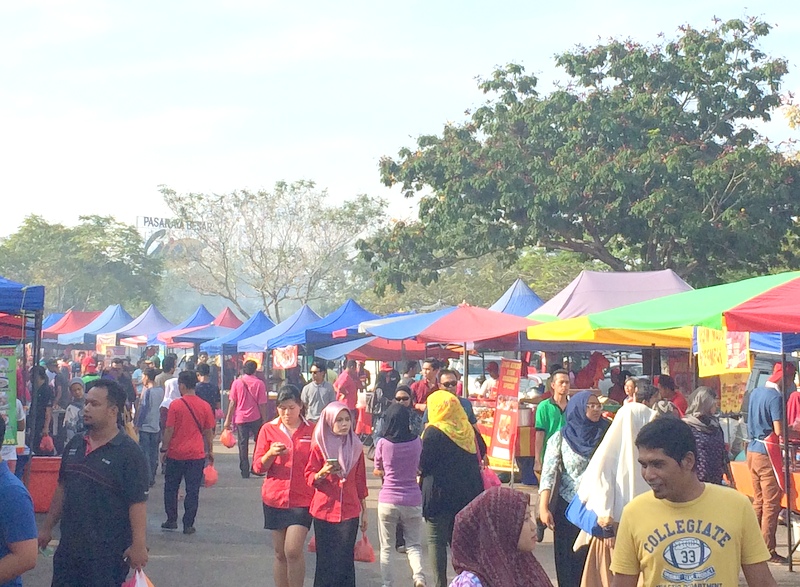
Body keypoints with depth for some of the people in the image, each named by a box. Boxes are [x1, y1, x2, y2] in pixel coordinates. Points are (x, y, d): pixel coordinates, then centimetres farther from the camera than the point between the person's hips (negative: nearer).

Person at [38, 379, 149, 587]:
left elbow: (138, 502, -17)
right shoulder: (75, 444, 9)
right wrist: (47, 527, 20)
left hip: (108, 552, -7)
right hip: (69, 546, 7)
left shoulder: (128, 452, -13)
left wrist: (138, 545, -21)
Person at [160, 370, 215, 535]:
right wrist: (210, 451, 16)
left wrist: (164, 449, 3)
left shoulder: (175, 405, -8)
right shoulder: (205, 406, 0)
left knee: (171, 488, 15)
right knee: (193, 491, 4)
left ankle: (172, 520, 18)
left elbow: (169, 430, -7)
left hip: (176, 454, -1)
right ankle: (188, 525, 4)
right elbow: (208, 431, 6)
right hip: (197, 454, 2)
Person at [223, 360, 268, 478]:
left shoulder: (237, 383, -1)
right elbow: (262, 404, -5)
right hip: (255, 418, -1)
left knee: (243, 445, 5)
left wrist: (228, 420, 4)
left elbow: (232, 402, -1)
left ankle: (245, 471, 3)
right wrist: (264, 419, 3)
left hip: (240, 418, 1)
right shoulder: (259, 384, -4)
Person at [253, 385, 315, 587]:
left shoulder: (312, 431, -1)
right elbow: (258, 467, 2)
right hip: (275, 498, 2)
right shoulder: (268, 429, 3)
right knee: (280, 553, 10)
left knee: (293, 551, -12)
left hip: (302, 500, -2)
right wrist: (271, 454, -16)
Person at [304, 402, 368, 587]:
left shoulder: (355, 447, 6)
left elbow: (360, 481, 12)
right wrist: (322, 473, -23)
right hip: (324, 510, -1)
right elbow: (309, 477, -2)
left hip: (349, 511, 2)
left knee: (345, 560, -1)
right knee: (325, 559, 2)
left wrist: (364, 511, 14)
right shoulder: (319, 446, -2)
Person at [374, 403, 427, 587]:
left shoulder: (383, 443, -7)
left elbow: (378, 471, 7)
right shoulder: (417, 442, -3)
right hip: (412, 501, 1)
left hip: (388, 501, -1)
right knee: (414, 545, 10)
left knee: (387, 547, 10)